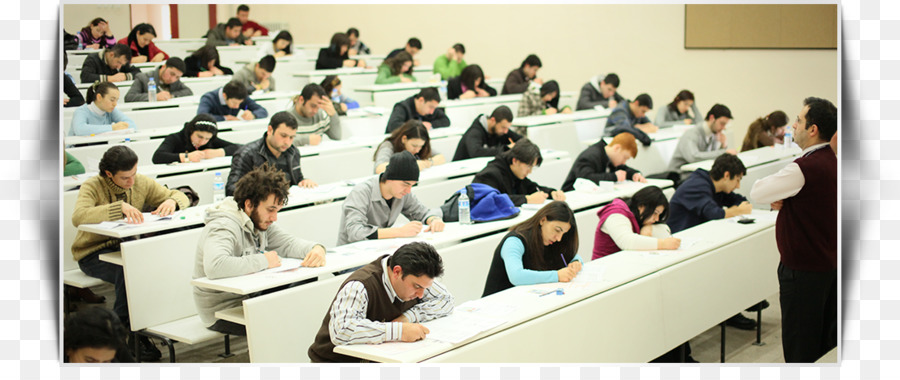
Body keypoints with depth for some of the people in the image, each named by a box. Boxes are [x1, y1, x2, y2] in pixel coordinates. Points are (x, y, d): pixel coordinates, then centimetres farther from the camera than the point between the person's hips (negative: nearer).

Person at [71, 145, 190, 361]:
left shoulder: (141, 184, 2)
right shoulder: (93, 187, -12)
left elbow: (181, 197, 8)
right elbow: (78, 217, -33)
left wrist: (172, 201, -17)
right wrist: (120, 208, -41)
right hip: (94, 253, -4)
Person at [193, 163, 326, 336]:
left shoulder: (260, 220, 4)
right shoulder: (223, 227, -24)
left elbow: (288, 242, 7)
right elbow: (214, 266, -41)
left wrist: (316, 249, -16)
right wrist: (263, 261, -29)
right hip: (223, 313, -9)